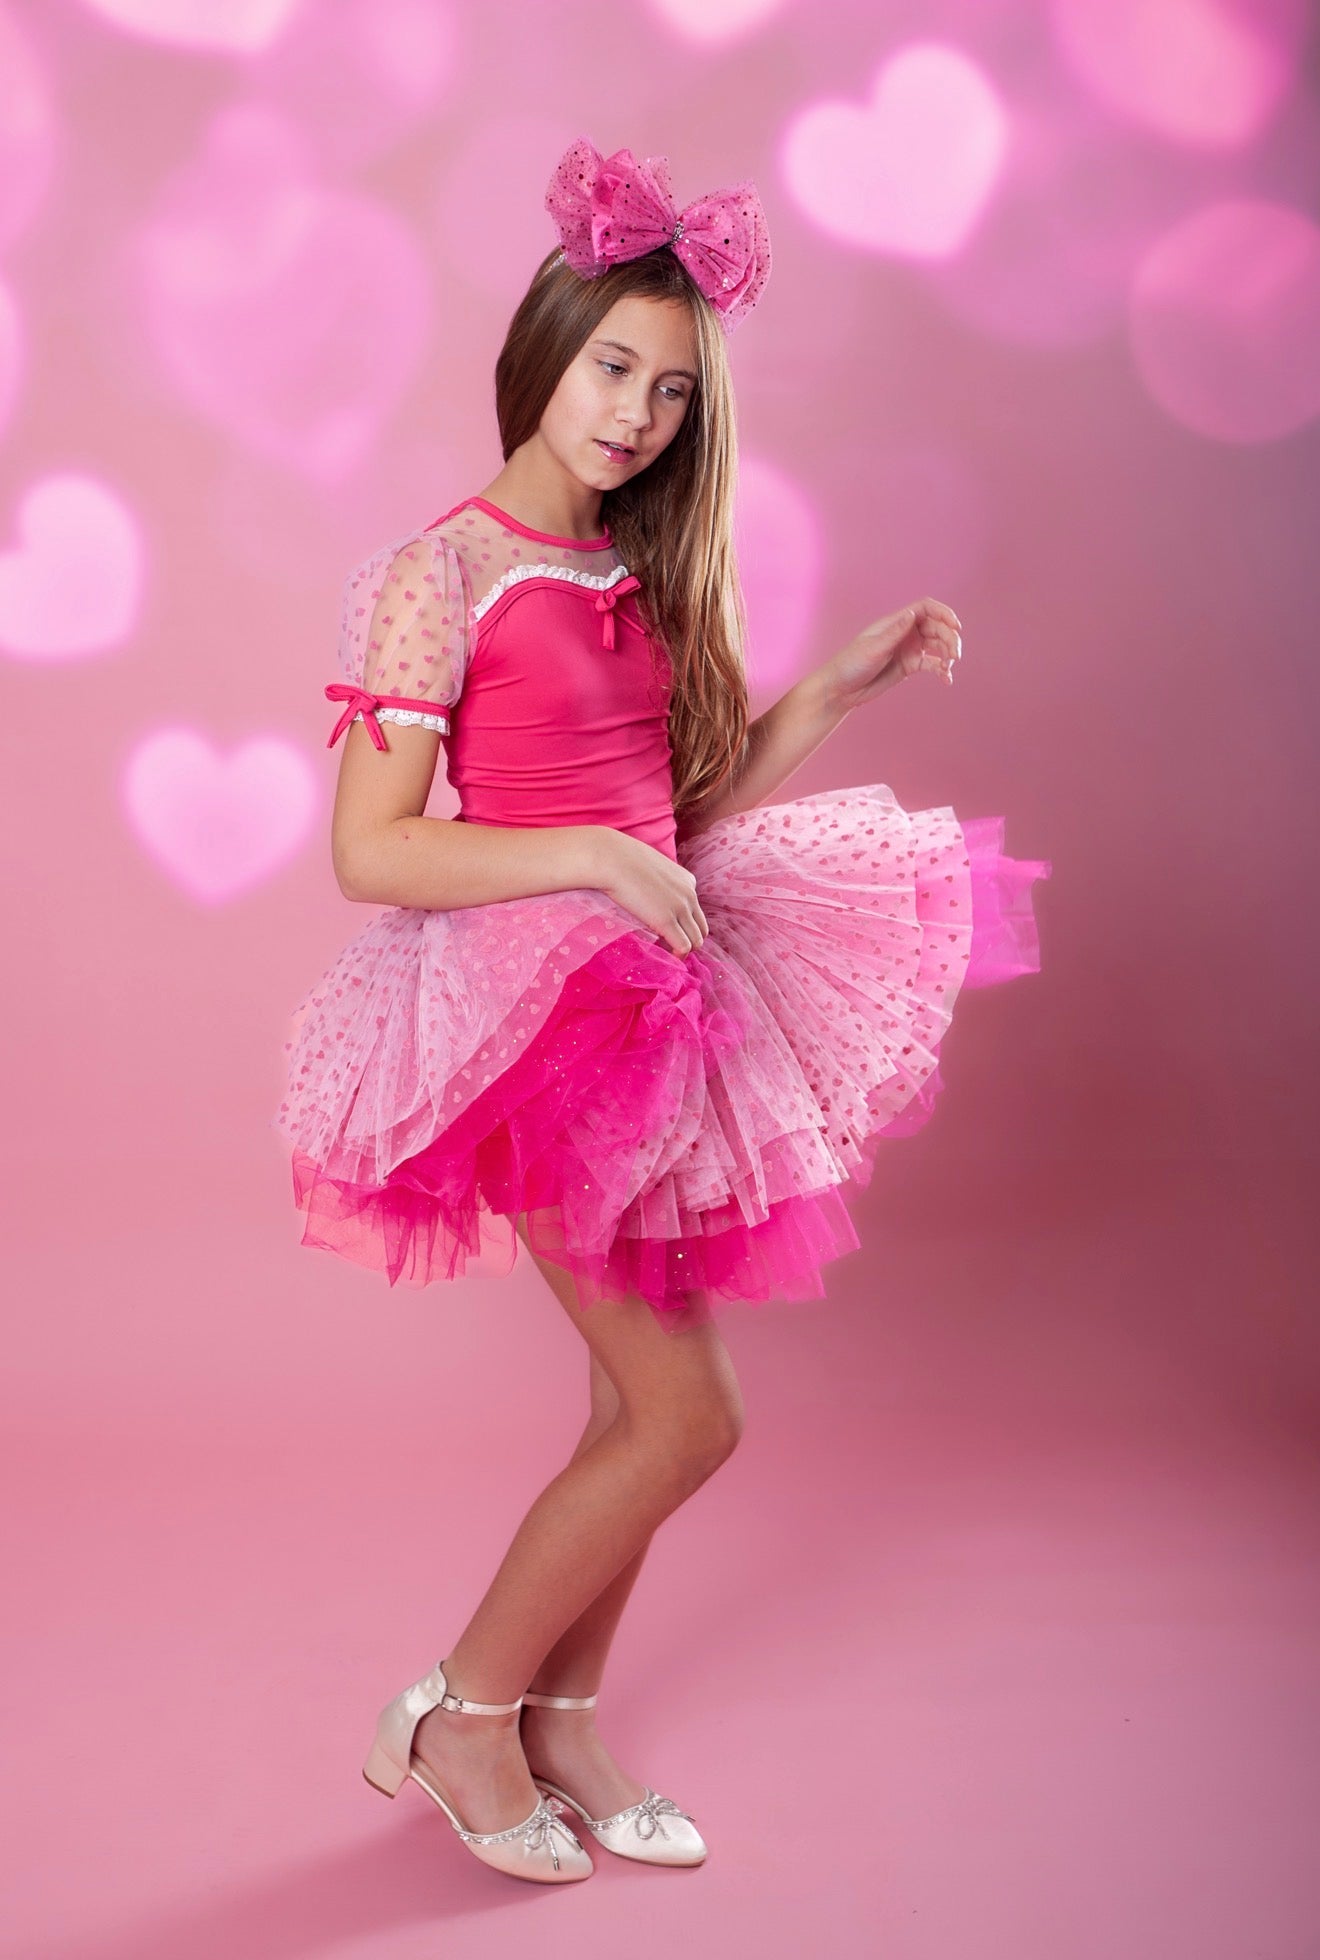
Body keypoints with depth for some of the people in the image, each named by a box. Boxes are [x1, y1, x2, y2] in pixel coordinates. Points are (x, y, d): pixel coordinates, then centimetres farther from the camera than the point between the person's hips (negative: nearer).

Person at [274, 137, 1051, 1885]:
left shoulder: (640, 575, 12)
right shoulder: (442, 573, -10)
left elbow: (689, 800, 13)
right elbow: (370, 852, -14)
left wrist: (848, 688, 6)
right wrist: (587, 862, -23)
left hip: (657, 991, 7)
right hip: (536, 1007, -7)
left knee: (642, 1405, 12)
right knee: (689, 1416, -5)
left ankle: (561, 1726, 29)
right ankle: (457, 1718, 14)